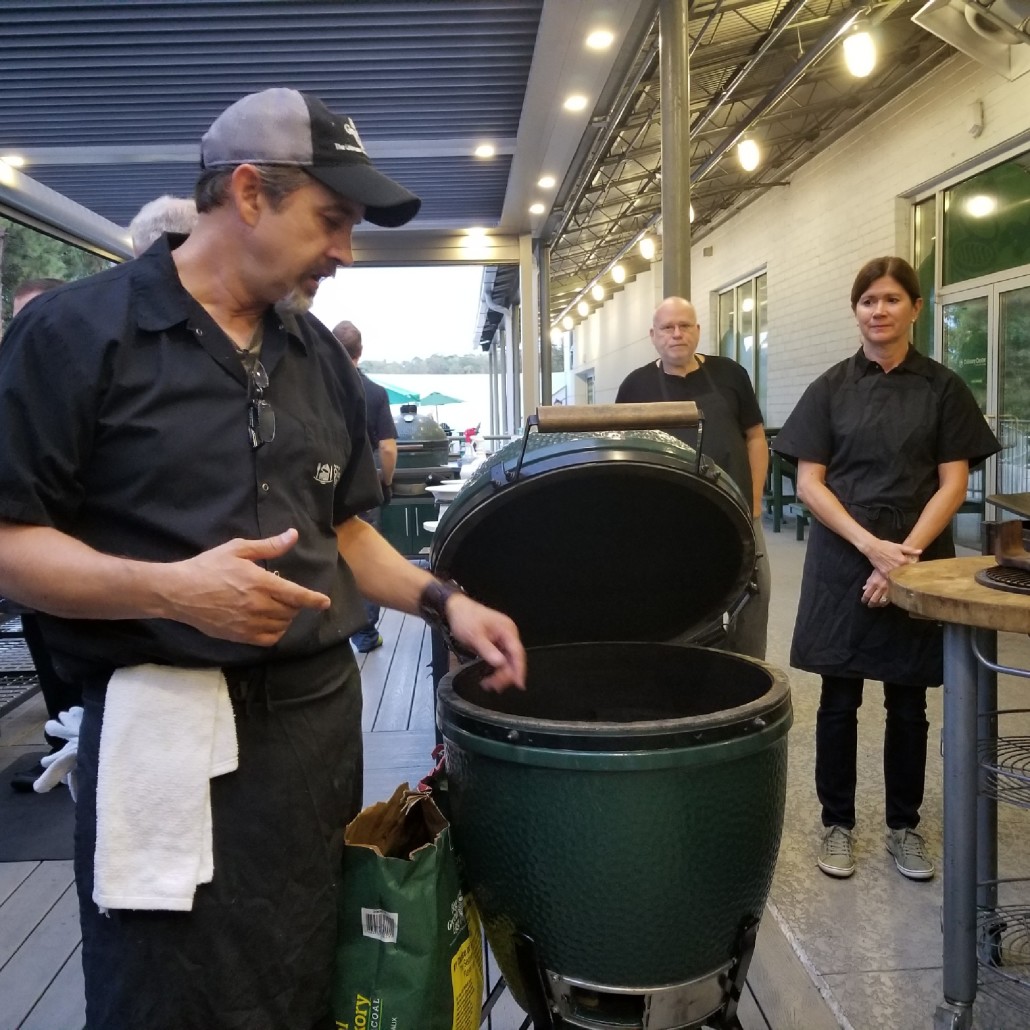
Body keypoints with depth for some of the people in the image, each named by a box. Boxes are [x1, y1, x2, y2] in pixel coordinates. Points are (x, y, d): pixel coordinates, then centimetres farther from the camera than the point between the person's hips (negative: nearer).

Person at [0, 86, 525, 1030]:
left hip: (322, 713, 6)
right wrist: (169, 589, -24)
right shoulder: (79, 330, -7)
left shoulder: (319, 355, 11)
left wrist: (444, 602, 4)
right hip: (167, 731, -5)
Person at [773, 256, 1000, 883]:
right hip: (842, 562, 0)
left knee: (908, 704, 10)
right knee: (839, 701, 6)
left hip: (920, 564, 0)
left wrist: (906, 553, -14)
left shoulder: (942, 387, 3)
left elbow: (953, 484, -1)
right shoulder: (831, 388, 3)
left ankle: (905, 825, 27)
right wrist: (870, 545, -14)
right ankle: (838, 823, 22)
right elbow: (809, 484, -2)